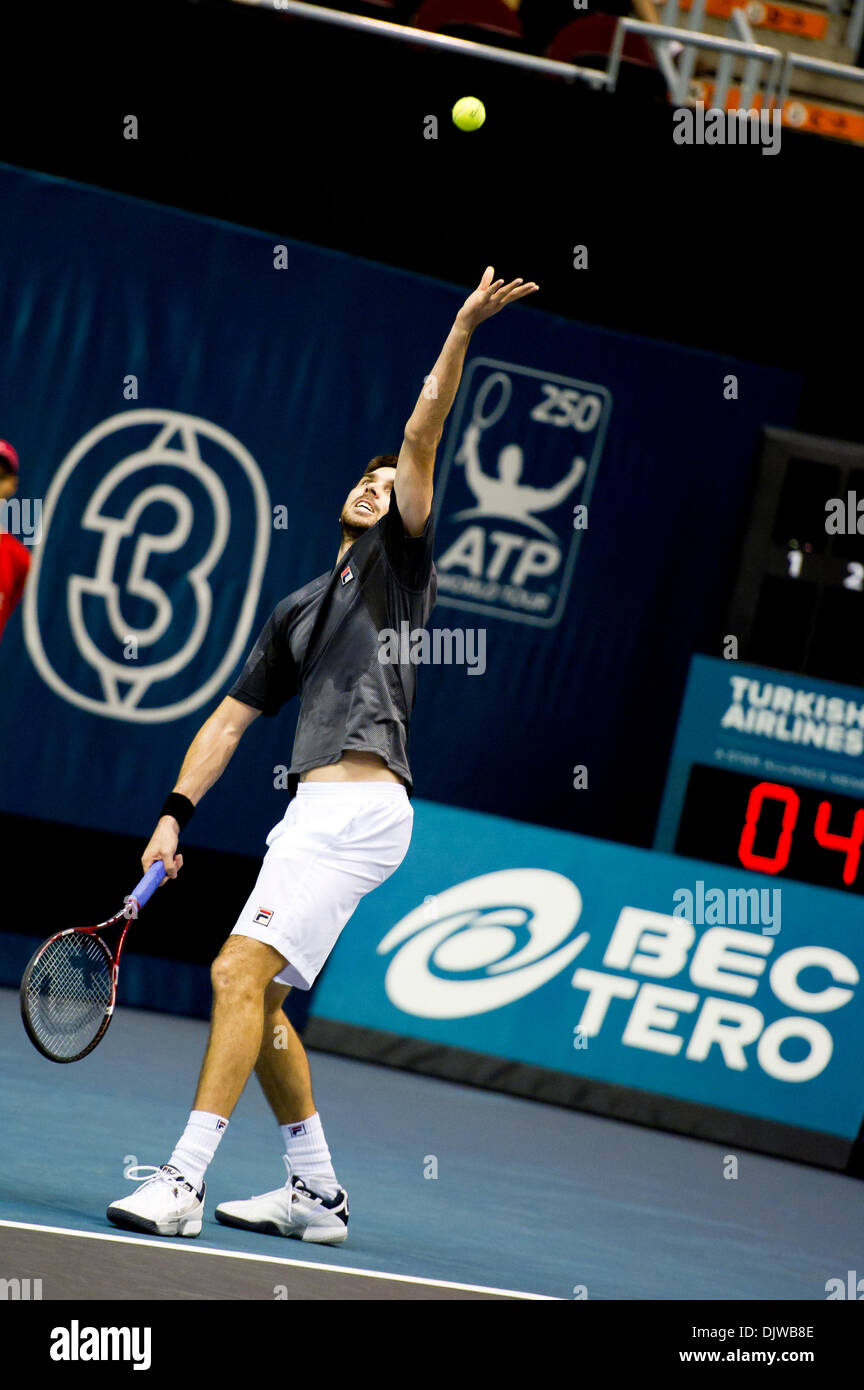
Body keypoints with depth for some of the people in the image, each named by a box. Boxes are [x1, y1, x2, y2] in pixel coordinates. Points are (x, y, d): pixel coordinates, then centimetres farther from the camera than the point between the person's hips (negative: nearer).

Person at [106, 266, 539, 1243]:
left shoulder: (399, 563, 8)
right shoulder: (296, 611, 25)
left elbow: (420, 440, -4)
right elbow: (230, 720, 22)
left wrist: (463, 330, -12)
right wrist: (175, 815, 12)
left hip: (360, 805, -8)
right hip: (312, 810, 8)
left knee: (241, 974, -17)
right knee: (255, 993, 8)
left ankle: (181, 1182, -22)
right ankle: (316, 1193, 16)